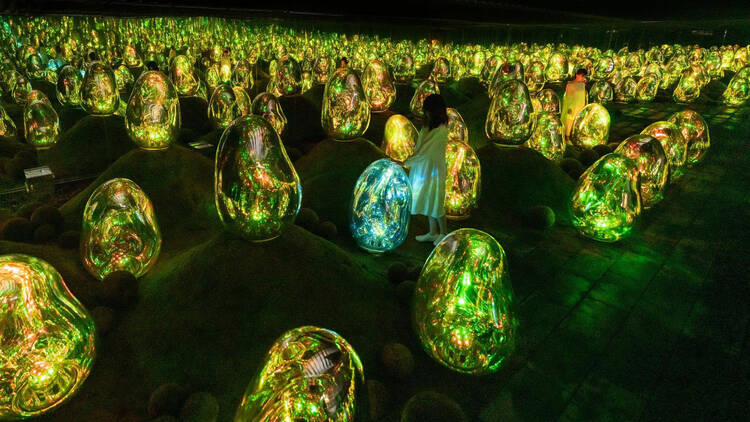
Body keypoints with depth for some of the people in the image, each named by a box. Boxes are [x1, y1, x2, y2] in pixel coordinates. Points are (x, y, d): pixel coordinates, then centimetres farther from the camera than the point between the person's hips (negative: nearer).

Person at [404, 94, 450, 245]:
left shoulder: (440, 132, -24)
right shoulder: (428, 126, 5)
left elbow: (424, 152, -25)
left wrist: (405, 163, -21)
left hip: (433, 169, -9)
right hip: (423, 168, 9)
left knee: (434, 202, 5)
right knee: (428, 201, 17)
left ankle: (444, 233, 25)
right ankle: (433, 233, 32)